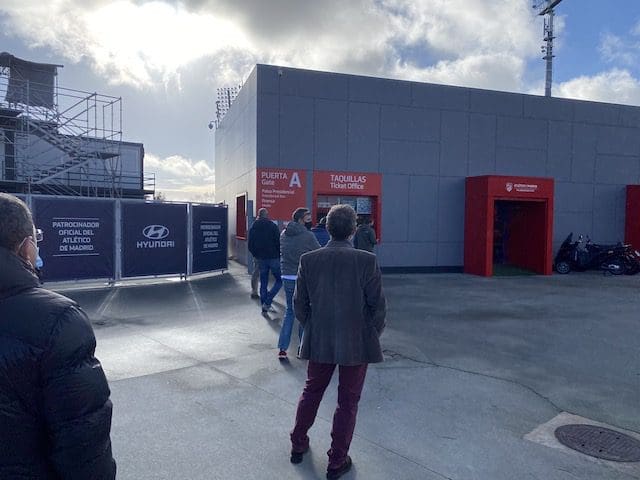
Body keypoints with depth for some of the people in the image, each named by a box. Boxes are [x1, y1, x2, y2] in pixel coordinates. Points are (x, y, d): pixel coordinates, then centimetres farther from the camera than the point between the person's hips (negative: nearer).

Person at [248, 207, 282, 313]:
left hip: (261, 259, 5)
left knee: (263, 283, 13)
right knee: (279, 280, 5)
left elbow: (250, 246, 6)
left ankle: (264, 306, 17)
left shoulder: (253, 228, 5)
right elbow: (278, 242, -10)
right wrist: (279, 255, 3)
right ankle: (267, 303, -6)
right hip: (273, 258, -5)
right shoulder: (272, 226, -9)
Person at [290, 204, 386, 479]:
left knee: (311, 392, 23)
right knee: (348, 402, 13)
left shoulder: (308, 260, -9)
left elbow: (299, 304, -1)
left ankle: (298, 445, 40)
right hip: (357, 343, -2)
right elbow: (378, 306, -11)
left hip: (319, 342, 3)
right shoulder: (367, 261, -16)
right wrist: (372, 335, 6)